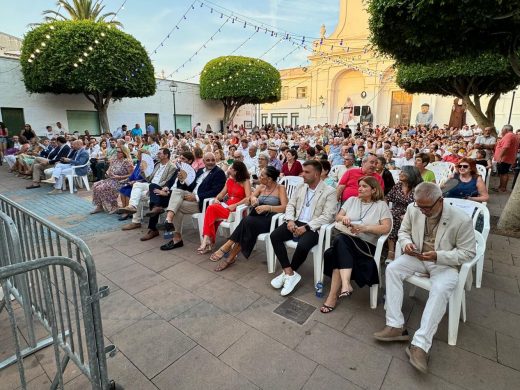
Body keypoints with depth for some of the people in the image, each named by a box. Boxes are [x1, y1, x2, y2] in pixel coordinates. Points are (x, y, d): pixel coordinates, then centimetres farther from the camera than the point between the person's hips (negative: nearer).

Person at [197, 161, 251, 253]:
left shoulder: (245, 182, -2)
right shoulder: (229, 180, 17)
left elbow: (248, 198, -14)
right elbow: (222, 193, 18)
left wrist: (235, 205, -21)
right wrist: (216, 199, -3)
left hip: (237, 209, -5)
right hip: (226, 206, 5)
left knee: (211, 209, -25)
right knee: (211, 209, -27)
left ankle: (207, 240, -19)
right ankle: (208, 240, -27)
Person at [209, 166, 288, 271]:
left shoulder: (280, 188, -3)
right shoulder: (261, 187, 15)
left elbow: (284, 207, -14)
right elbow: (251, 197, 11)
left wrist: (267, 207, -27)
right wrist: (253, 198, -12)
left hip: (270, 220, -4)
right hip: (257, 218, 4)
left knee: (248, 222, -31)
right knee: (247, 222, -30)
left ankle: (227, 247, -21)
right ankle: (231, 256, -26)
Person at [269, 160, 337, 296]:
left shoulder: (329, 191, -6)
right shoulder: (300, 187, 12)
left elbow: (327, 216, -14)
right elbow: (290, 204, 12)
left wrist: (306, 227, -22)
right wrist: (290, 220, -8)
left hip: (313, 227, -5)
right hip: (296, 222, 6)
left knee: (302, 245, -33)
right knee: (274, 236, -18)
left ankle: (287, 273, -5)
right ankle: (290, 273, -14)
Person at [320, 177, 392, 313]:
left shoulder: (381, 205, 9)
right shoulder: (352, 200, 19)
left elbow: (386, 228, -2)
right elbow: (337, 217, 17)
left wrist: (365, 228, -16)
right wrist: (343, 218, -7)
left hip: (366, 245, -3)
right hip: (345, 241, 4)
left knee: (341, 240, -34)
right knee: (340, 240, -34)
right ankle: (345, 285, -39)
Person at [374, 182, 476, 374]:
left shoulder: (462, 220, -18)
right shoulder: (413, 209, -8)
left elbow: (468, 252, -11)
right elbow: (404, 231, 8)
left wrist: (438, 256, -26)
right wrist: (406, 243, -16)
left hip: (445, 263, -3)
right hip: (417, 256, 4)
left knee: (440, 289, -33)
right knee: (392, 268, -22)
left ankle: (419, 345, -29)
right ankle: (395, 327, -19)